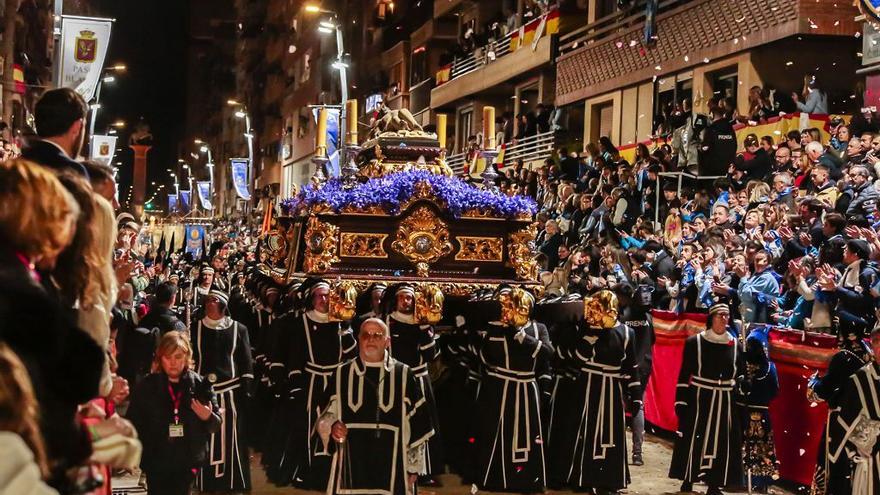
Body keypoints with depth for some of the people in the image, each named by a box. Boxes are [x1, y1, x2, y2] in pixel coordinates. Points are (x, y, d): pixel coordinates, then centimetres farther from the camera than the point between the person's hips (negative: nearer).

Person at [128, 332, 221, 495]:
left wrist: (208, 418, -18)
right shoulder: (147, 387, -3)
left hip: (187, 462, 1)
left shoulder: (200, 385, -2)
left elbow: (216, 424, 4)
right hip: (157, 462, -1)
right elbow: (134, 423, -5)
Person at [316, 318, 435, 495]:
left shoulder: (403, 375, 5)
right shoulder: (341, 375, 9)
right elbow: (325, 416, 13)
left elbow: (418, 423, 6)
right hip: (351, 466, 1)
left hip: (392, 467, -1)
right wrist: (332, 427, -10)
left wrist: (414, 466, 3)